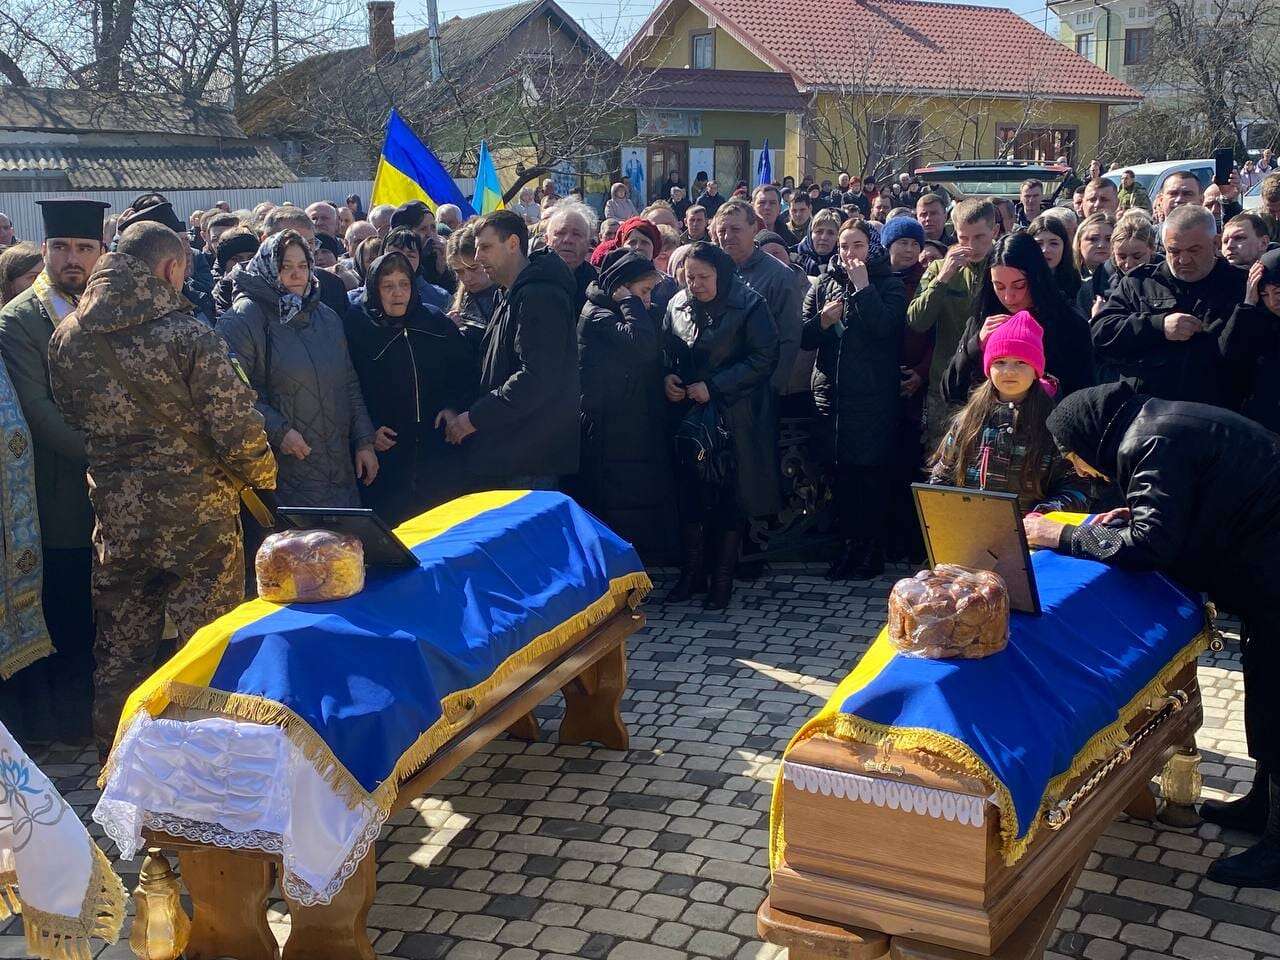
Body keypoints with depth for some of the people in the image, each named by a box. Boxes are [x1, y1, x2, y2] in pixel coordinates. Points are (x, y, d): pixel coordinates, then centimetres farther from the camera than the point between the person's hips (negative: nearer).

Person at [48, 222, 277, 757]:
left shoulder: (67, 336, 1)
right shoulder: (188, 334, -14)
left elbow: (68, 418, 11)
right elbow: (235, 423, -15)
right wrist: (262, 474, 4)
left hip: (115, 516, 5)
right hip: (196, 512, -5)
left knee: (120, 653, 16)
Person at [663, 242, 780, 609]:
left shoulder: (749, 306, -9)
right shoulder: (678, 305, 7)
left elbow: (764, 358, -14)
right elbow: (666, 351, 17)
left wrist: (713, 386, -17)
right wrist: (667, 377, -6)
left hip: (735, 418, -4)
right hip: (689, 414, 4)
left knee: (731, 500, 2)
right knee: (688, 495, 4)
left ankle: (722, 579, 14)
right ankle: (692, 573, 18)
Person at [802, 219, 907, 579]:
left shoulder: (889, 286, 0)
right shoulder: (825, 283, 12)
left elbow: (884, 326, -20)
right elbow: (803, 337, 9)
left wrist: (862, 285, -14)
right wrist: (822, 320, -10)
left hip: (874, 397, -4)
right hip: (832, 394, 4)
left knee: (873, 471, -1)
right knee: (842, 469, 6)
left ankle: (873, 547, 8)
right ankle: (850, 542, 15)